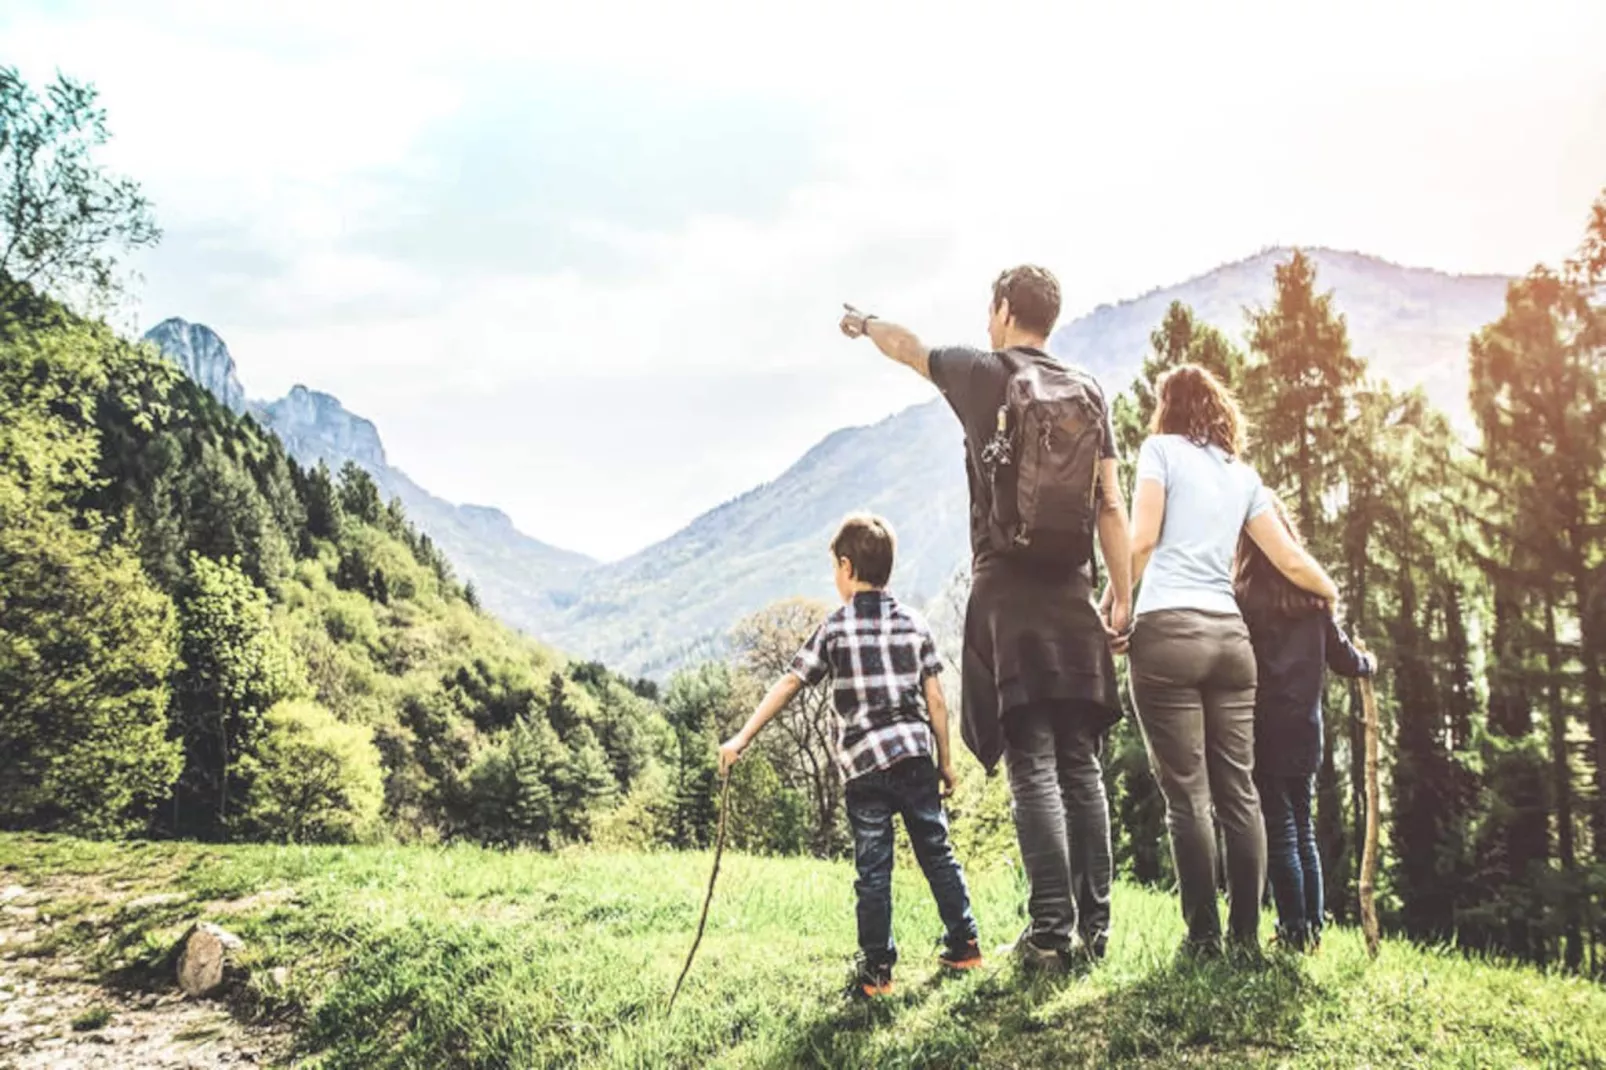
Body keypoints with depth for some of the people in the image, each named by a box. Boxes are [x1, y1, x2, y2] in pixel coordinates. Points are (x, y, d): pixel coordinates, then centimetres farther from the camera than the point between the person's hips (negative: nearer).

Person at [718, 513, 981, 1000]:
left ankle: (876, 971, 7)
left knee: (873, 869, 3)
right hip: (915, 755, 3)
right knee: (937, 852, 15)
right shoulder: (914, 624, 6)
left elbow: (788, 685, -3)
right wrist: (946, 760, 14)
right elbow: (934, 698, 6)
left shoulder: (835, 628, -2)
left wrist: (742, 738, 1)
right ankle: (964, 945, 22)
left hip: (864, 764, -3)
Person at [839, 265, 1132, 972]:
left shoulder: (981, 374, 2)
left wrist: (864, 324, 40)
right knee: (1081, 767, 7)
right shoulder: (1088, 392, 10)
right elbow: (1110, 504, 5)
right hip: (1073, 596, 4)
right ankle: (1093, 929, 10)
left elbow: (907, 347, 20)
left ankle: (1052, 933, -8)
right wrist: (1123, 595, 7)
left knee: (1033, 769, -6)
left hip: (1007, 594, -4)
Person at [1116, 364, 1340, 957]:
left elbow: (1142, 539, -6)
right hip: (1229, 635, 5)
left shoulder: (1162, 449, 5)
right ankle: (1246, 933, 8)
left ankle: (1204, 935, -2)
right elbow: (1290, 559, 19)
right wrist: (1335, 596, 36)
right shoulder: (1244, 474, 19)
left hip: (1168, 631, -5)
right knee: (1238, 791, 6)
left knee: (1186, 795, -4)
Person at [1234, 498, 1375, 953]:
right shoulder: (1313, 597, 7)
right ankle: (1313, 927, 16)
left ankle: (1295, 931, -2)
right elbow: (1343, 658, 14)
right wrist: (1369, 664, 32)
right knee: (1302, 829, 14)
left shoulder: (1241, 598, -8)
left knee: (1278, 831, -2)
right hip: (1304, 732, 5)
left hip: (1263, 731, -5)